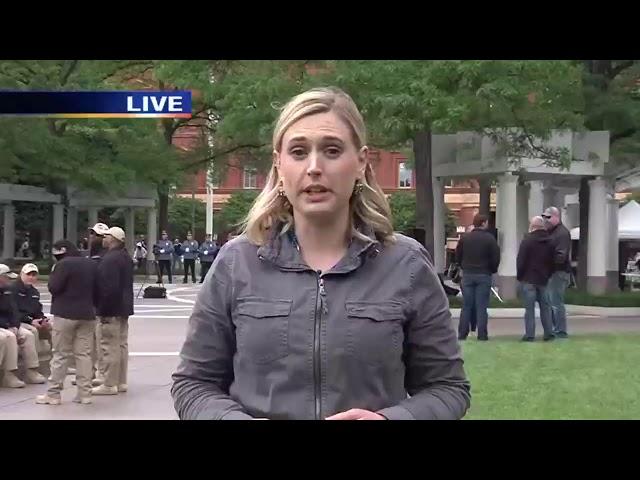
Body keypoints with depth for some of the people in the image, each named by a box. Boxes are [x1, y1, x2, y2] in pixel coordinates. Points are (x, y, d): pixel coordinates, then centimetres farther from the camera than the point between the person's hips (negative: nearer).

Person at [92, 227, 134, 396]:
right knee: (121, 345, 14)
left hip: (111, 310, -10)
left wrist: (103, 308, -19)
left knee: (109, 347, -5)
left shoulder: (110, 259, -18)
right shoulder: (126, 257, 14)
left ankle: (110, 384, -2)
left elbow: (109, 287, -24)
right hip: (124, 308, 10)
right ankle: (121, 382, 21)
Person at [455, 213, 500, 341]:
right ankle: (482, 335, 0)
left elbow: (458, 255, 6)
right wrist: (492, 270, 10)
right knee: (481, 306, 1)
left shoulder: (465, 238, 3)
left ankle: (462, 334, 6)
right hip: (484, 275, -2)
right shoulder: (489, 239, -6)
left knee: (466, 306, 7)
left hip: (467, 275, 2)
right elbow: (496, 258, -7)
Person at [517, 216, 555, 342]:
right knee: (545, 306, 13)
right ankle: (548, 333, 13)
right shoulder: (549, 242, 7)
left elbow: (520, 261, -12)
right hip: (543, 279, 5)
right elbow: (552, 261, 10)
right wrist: (548, 275, 17)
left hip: (528, 280, -5)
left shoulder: (527, 241, -11)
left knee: (529, 308, -3)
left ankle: (529, 334, -4)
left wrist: (520, 276, -1)